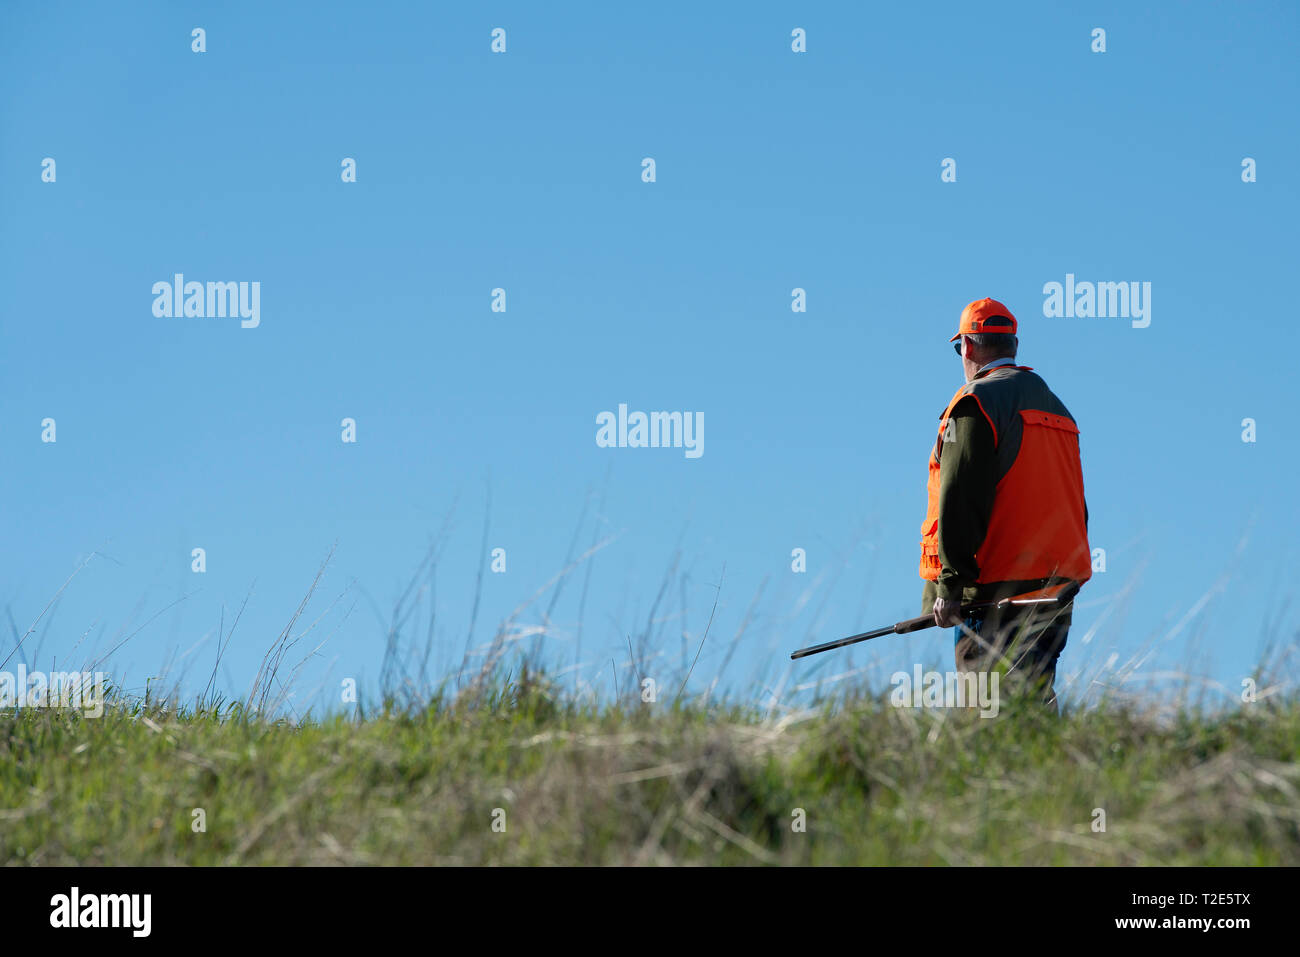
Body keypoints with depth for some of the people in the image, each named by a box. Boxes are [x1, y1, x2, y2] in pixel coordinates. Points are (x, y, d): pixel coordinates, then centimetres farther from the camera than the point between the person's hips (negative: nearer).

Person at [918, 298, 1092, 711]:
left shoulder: (976, 402, -7)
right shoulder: (1056, 407, 21)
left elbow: (960, 499, -14)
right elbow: (1074, 506, 24)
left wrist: (950, 587, -15)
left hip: (999, 592, -8)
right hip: (1060, 589, 8)